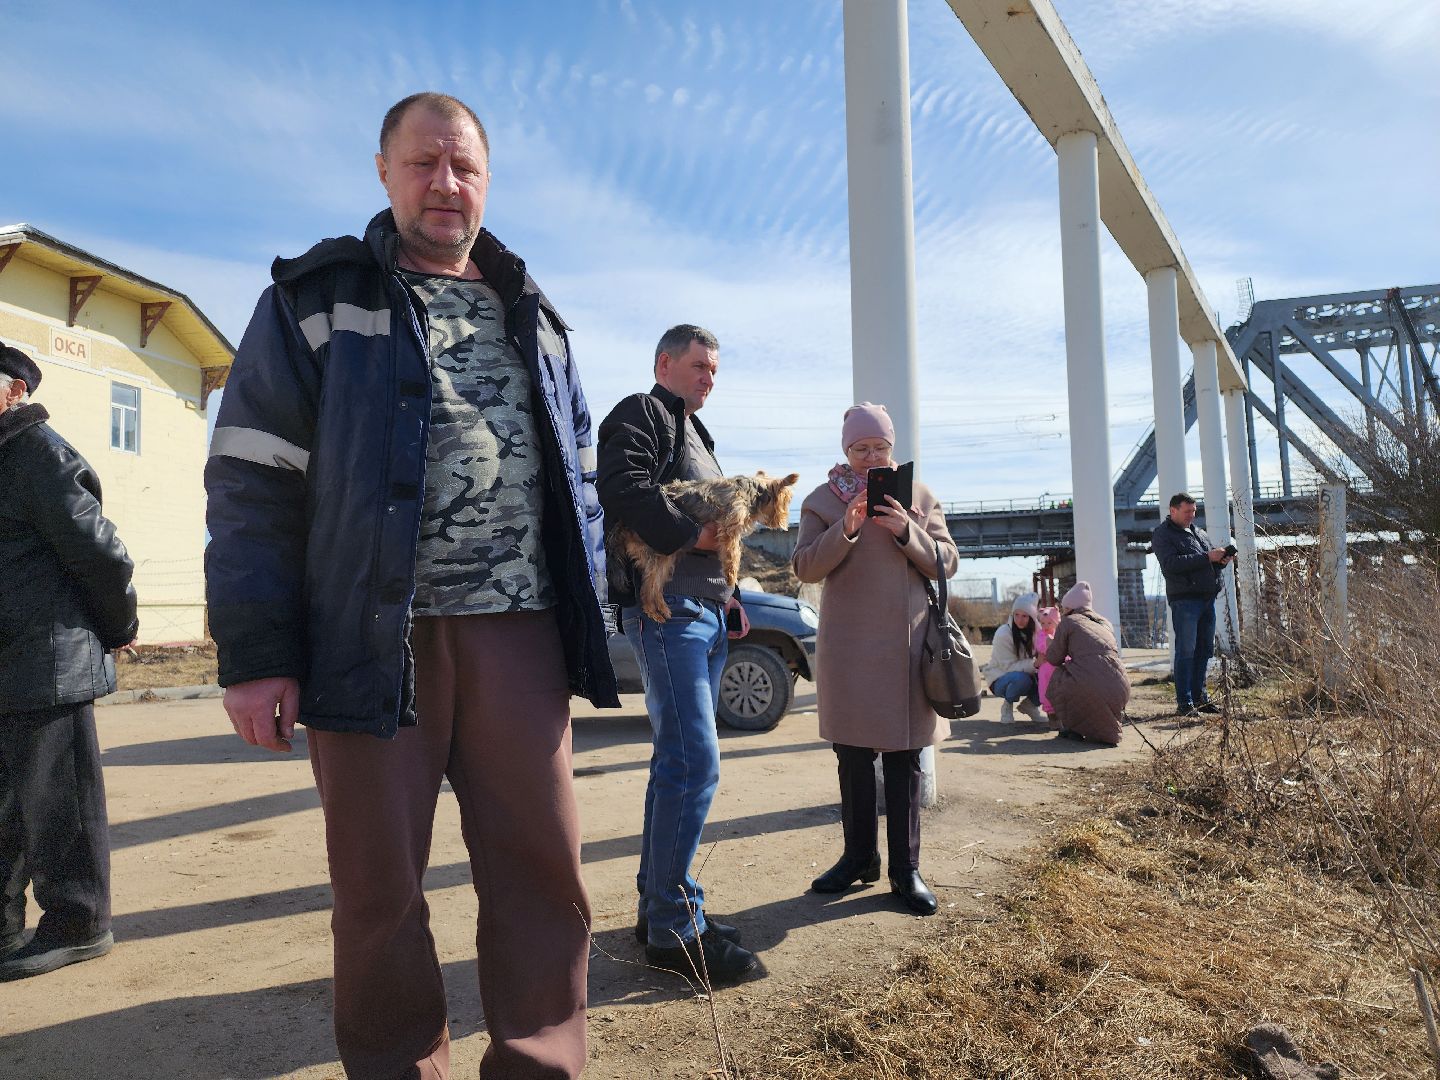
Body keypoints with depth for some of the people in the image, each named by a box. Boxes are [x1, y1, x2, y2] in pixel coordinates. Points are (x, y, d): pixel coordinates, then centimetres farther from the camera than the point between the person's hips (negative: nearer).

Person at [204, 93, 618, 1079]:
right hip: (375, 633, -2)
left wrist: (588, 619, 11)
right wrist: (253, 653, -8)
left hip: (518, 630, 3)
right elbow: (255, 481, -1)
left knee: (543, 867, 3)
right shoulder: (318, 297, 7)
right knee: (380, 887, 7)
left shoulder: (534, 314, 18)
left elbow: (578, 474, 19)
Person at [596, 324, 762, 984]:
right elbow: (624, 490, -22)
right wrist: (692, 534, -17)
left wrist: (728, 596, 18)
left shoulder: (695, 435, 28)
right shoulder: (642, 414, -2)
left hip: (706, 612, 10)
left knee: (678, 761, 12)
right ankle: (674, 927, -5)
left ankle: (657, 904, 22)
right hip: (666, 607, -10)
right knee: (694, 763, -13)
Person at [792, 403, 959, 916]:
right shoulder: (822, 500, 5)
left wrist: (907, 531, -13)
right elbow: (805, 567, -3)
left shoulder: (919, 496, 9)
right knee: (853, 754, 7)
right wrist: (845, 530, -18)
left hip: (906, 642, 0)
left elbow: (947, 564, 4)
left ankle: (906, 868, 13)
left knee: (904, 759, 4)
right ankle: (859, 857, 22)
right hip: (847, 644, 0)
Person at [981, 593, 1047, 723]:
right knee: (1021, 678, -37)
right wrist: (1034, 664, -38)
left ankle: (1030, 705, 3)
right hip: (1001, 680, -4)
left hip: (1027, 674, 4)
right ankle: (1007, 705, -6)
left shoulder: (1036, 630, -6)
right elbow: (1009, 666, -23)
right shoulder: (1003, 634, -21)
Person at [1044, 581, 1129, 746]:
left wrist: (1049, 642, 32)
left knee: (1058, 677, 23)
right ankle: (1106, 729, 21)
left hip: (1092, 689, -5)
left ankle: (1074, 728, 18)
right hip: (1120, 691, 6)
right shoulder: (1105, 622, 24)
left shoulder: (1069, 621, 7)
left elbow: (1054, 659, 10)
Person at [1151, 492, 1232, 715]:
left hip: (1207, 598, 8)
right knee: (1186, 651, -7)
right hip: (1185, 599, -7)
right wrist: (1207, 557, -19)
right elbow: (1171, 564, -17)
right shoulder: (1162, 535, -2)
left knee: (1205, 650, 10)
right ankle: (1184, 703, -4)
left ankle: (1198, 696, 19)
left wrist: (1222, 559, 2)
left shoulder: (1198, 532, 22)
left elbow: (1212, 561, 25)